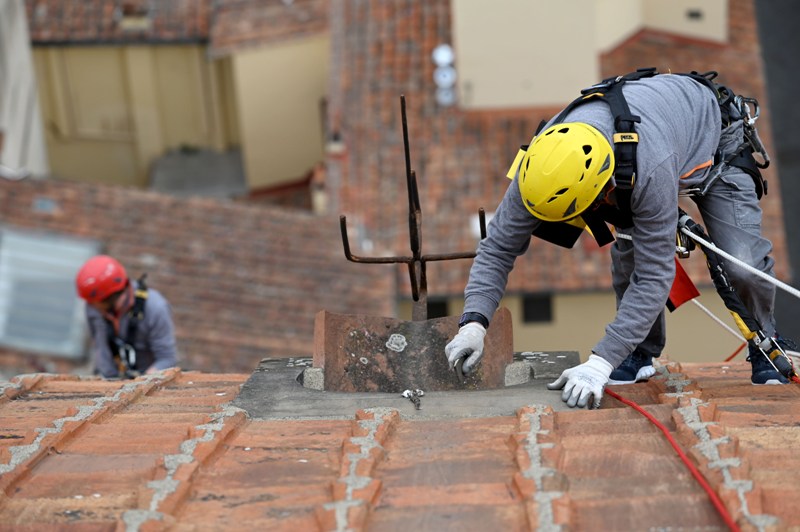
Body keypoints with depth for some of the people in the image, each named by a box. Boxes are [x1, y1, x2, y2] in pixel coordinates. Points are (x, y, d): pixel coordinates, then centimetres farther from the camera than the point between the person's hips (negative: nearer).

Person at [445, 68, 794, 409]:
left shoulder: (651, 168, -50)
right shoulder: (545, 160, -34)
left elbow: (655, 277, -45)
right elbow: (499, 246, -24)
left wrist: (599, 364, -49)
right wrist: (473, 323, -38)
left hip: (717, 140, -4)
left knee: (743, 266, -17)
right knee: (629, 252, -17)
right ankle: (642, 353, 6)